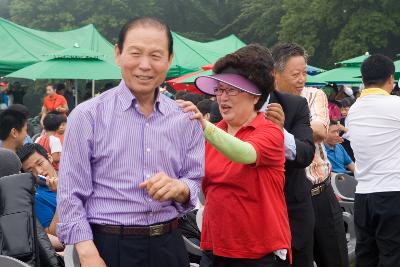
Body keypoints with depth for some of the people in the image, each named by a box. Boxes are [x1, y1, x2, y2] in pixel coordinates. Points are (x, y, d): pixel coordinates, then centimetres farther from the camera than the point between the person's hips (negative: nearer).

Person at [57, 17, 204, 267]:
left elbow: (195, 183, 7)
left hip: (168, 247, 3)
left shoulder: (185, 119, 4)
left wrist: (179, 188, -15)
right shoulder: (87, 115, -6)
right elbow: (71, 196, -7)